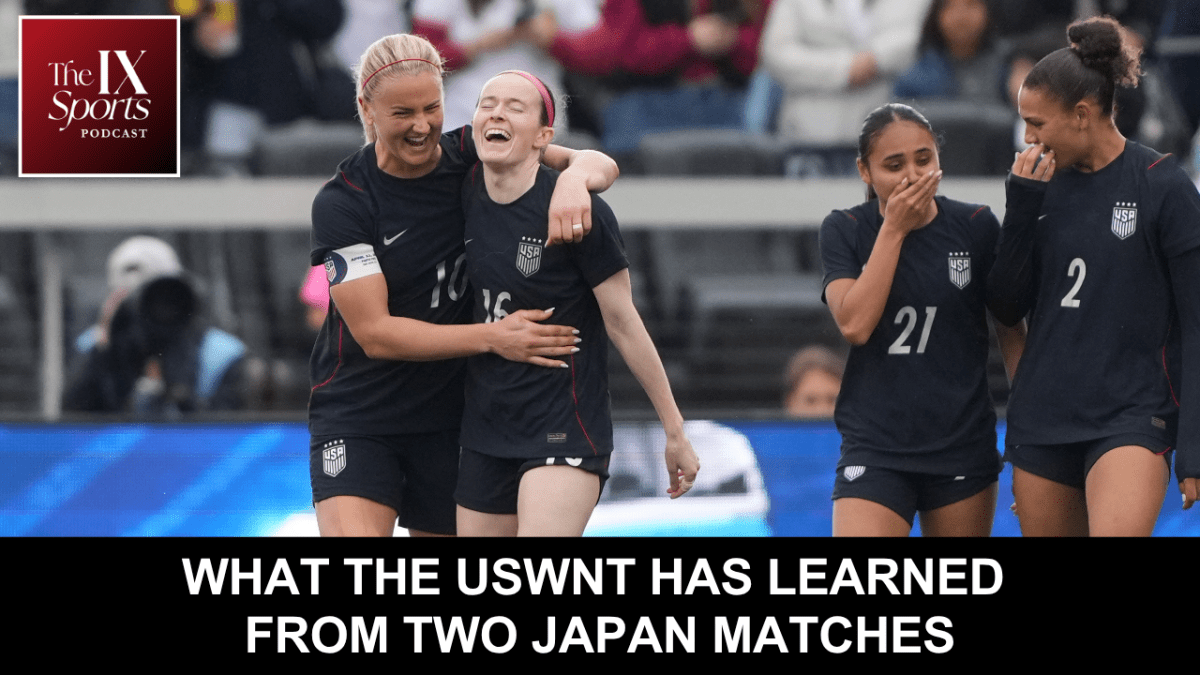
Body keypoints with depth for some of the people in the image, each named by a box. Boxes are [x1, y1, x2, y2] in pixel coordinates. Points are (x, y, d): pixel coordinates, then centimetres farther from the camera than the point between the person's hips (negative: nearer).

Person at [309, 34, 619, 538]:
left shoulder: (471, 157, -3)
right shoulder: (340, 203, -13)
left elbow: (599, 165, -4)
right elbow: (374, 333, -17)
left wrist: (574, 177, -29)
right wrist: (492, 337, -25)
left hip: (450, 417, 4)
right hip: (356, 416, -4)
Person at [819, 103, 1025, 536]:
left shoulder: (976, 228, 1)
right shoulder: (844, 232, 1)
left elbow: (1009, 329, 8)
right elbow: (854, 323, -13)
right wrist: (893, 229, -12)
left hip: (964, 448, 1)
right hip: (875, 448, -1)